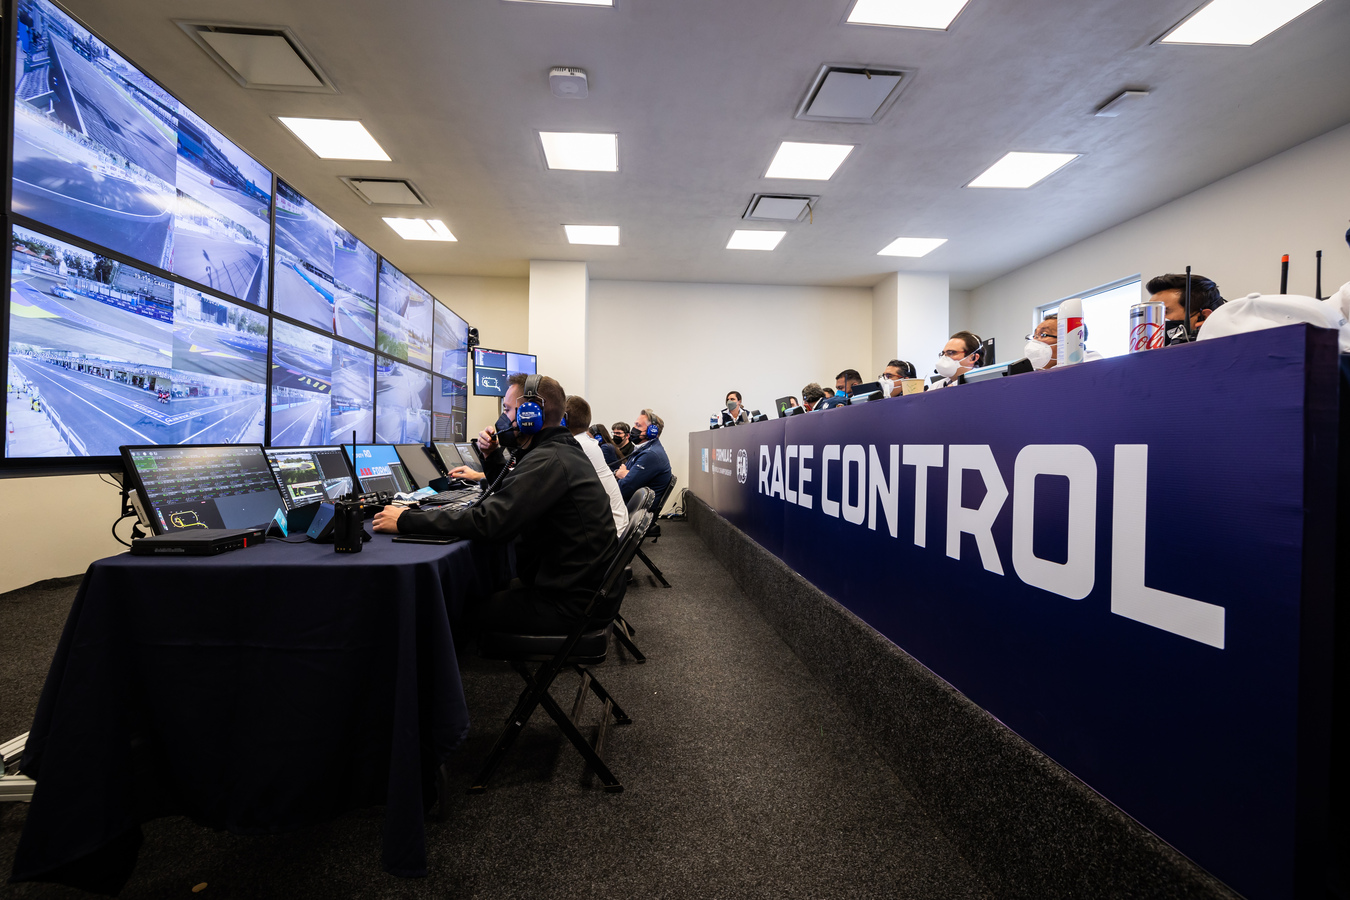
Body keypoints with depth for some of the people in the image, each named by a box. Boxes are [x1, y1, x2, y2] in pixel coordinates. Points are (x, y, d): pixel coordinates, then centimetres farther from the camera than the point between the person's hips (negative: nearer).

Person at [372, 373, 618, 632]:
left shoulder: (549, 461, -24)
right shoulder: (563, 449, 10)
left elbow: (487, 520, -30)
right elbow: (511, 496, 22)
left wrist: (405, 520, -21)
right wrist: (492, 457, 6)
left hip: (567, 602, -9)